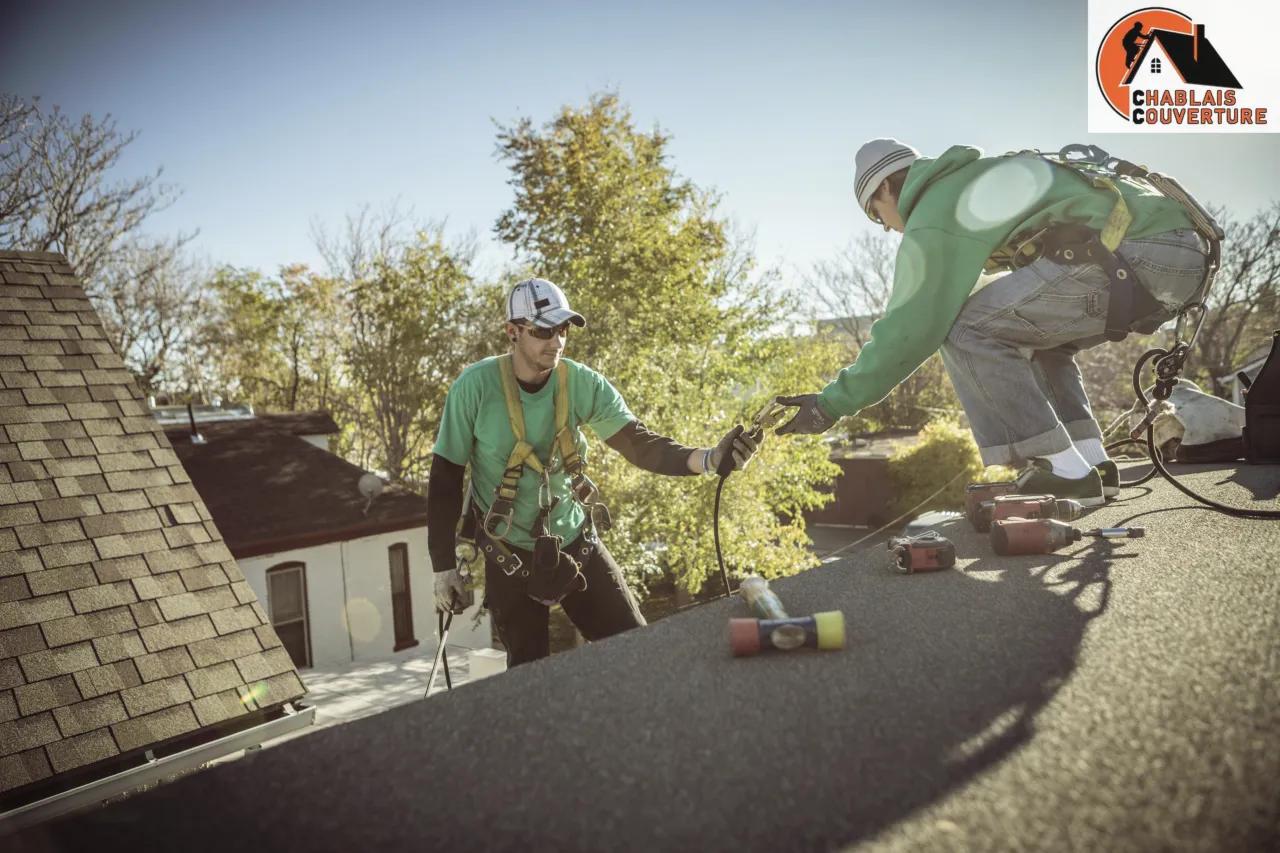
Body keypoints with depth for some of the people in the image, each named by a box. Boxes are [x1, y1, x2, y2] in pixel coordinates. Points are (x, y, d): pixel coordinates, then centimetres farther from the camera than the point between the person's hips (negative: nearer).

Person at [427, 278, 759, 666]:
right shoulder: (474, 387, -18)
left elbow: (640, 444, -18)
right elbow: (445, 478, -10)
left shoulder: (583, 384, -13)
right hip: (509, 556, -2)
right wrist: (444, 567, -8)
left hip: (576, 542, 2)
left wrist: (708, 458, -37)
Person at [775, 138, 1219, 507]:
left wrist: (833, 402, 2)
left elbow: (912, 329, -4)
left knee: (967, 331, -6)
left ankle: (1065, 473, -3)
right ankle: (1092, 463, 17)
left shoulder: (933, 215, -2)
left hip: (1137, 256, -10)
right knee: (1030, 332, 26)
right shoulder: (984, 178, 27)